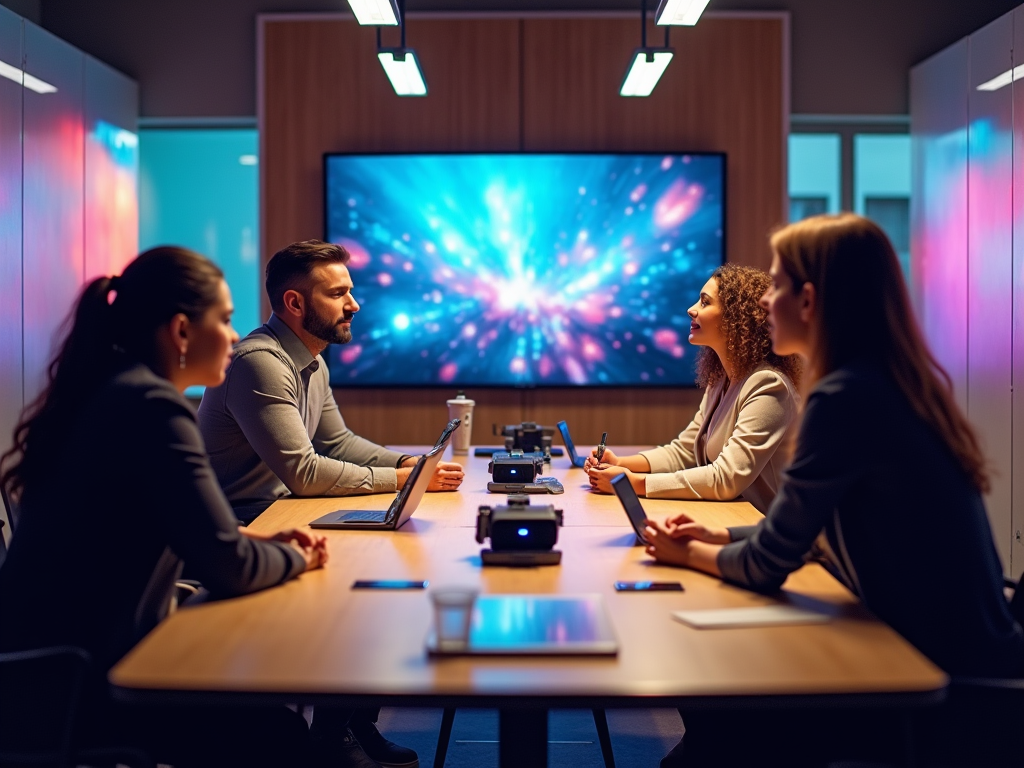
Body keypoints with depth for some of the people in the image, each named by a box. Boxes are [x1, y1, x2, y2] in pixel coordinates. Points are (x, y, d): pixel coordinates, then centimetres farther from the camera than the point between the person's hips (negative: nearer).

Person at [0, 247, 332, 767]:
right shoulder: (152, 407, -21)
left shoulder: (108, 393, 8)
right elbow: (227, 567, -20)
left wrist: (264, 543, 6)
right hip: (80, 682, -9)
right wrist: (296, 559, -1)